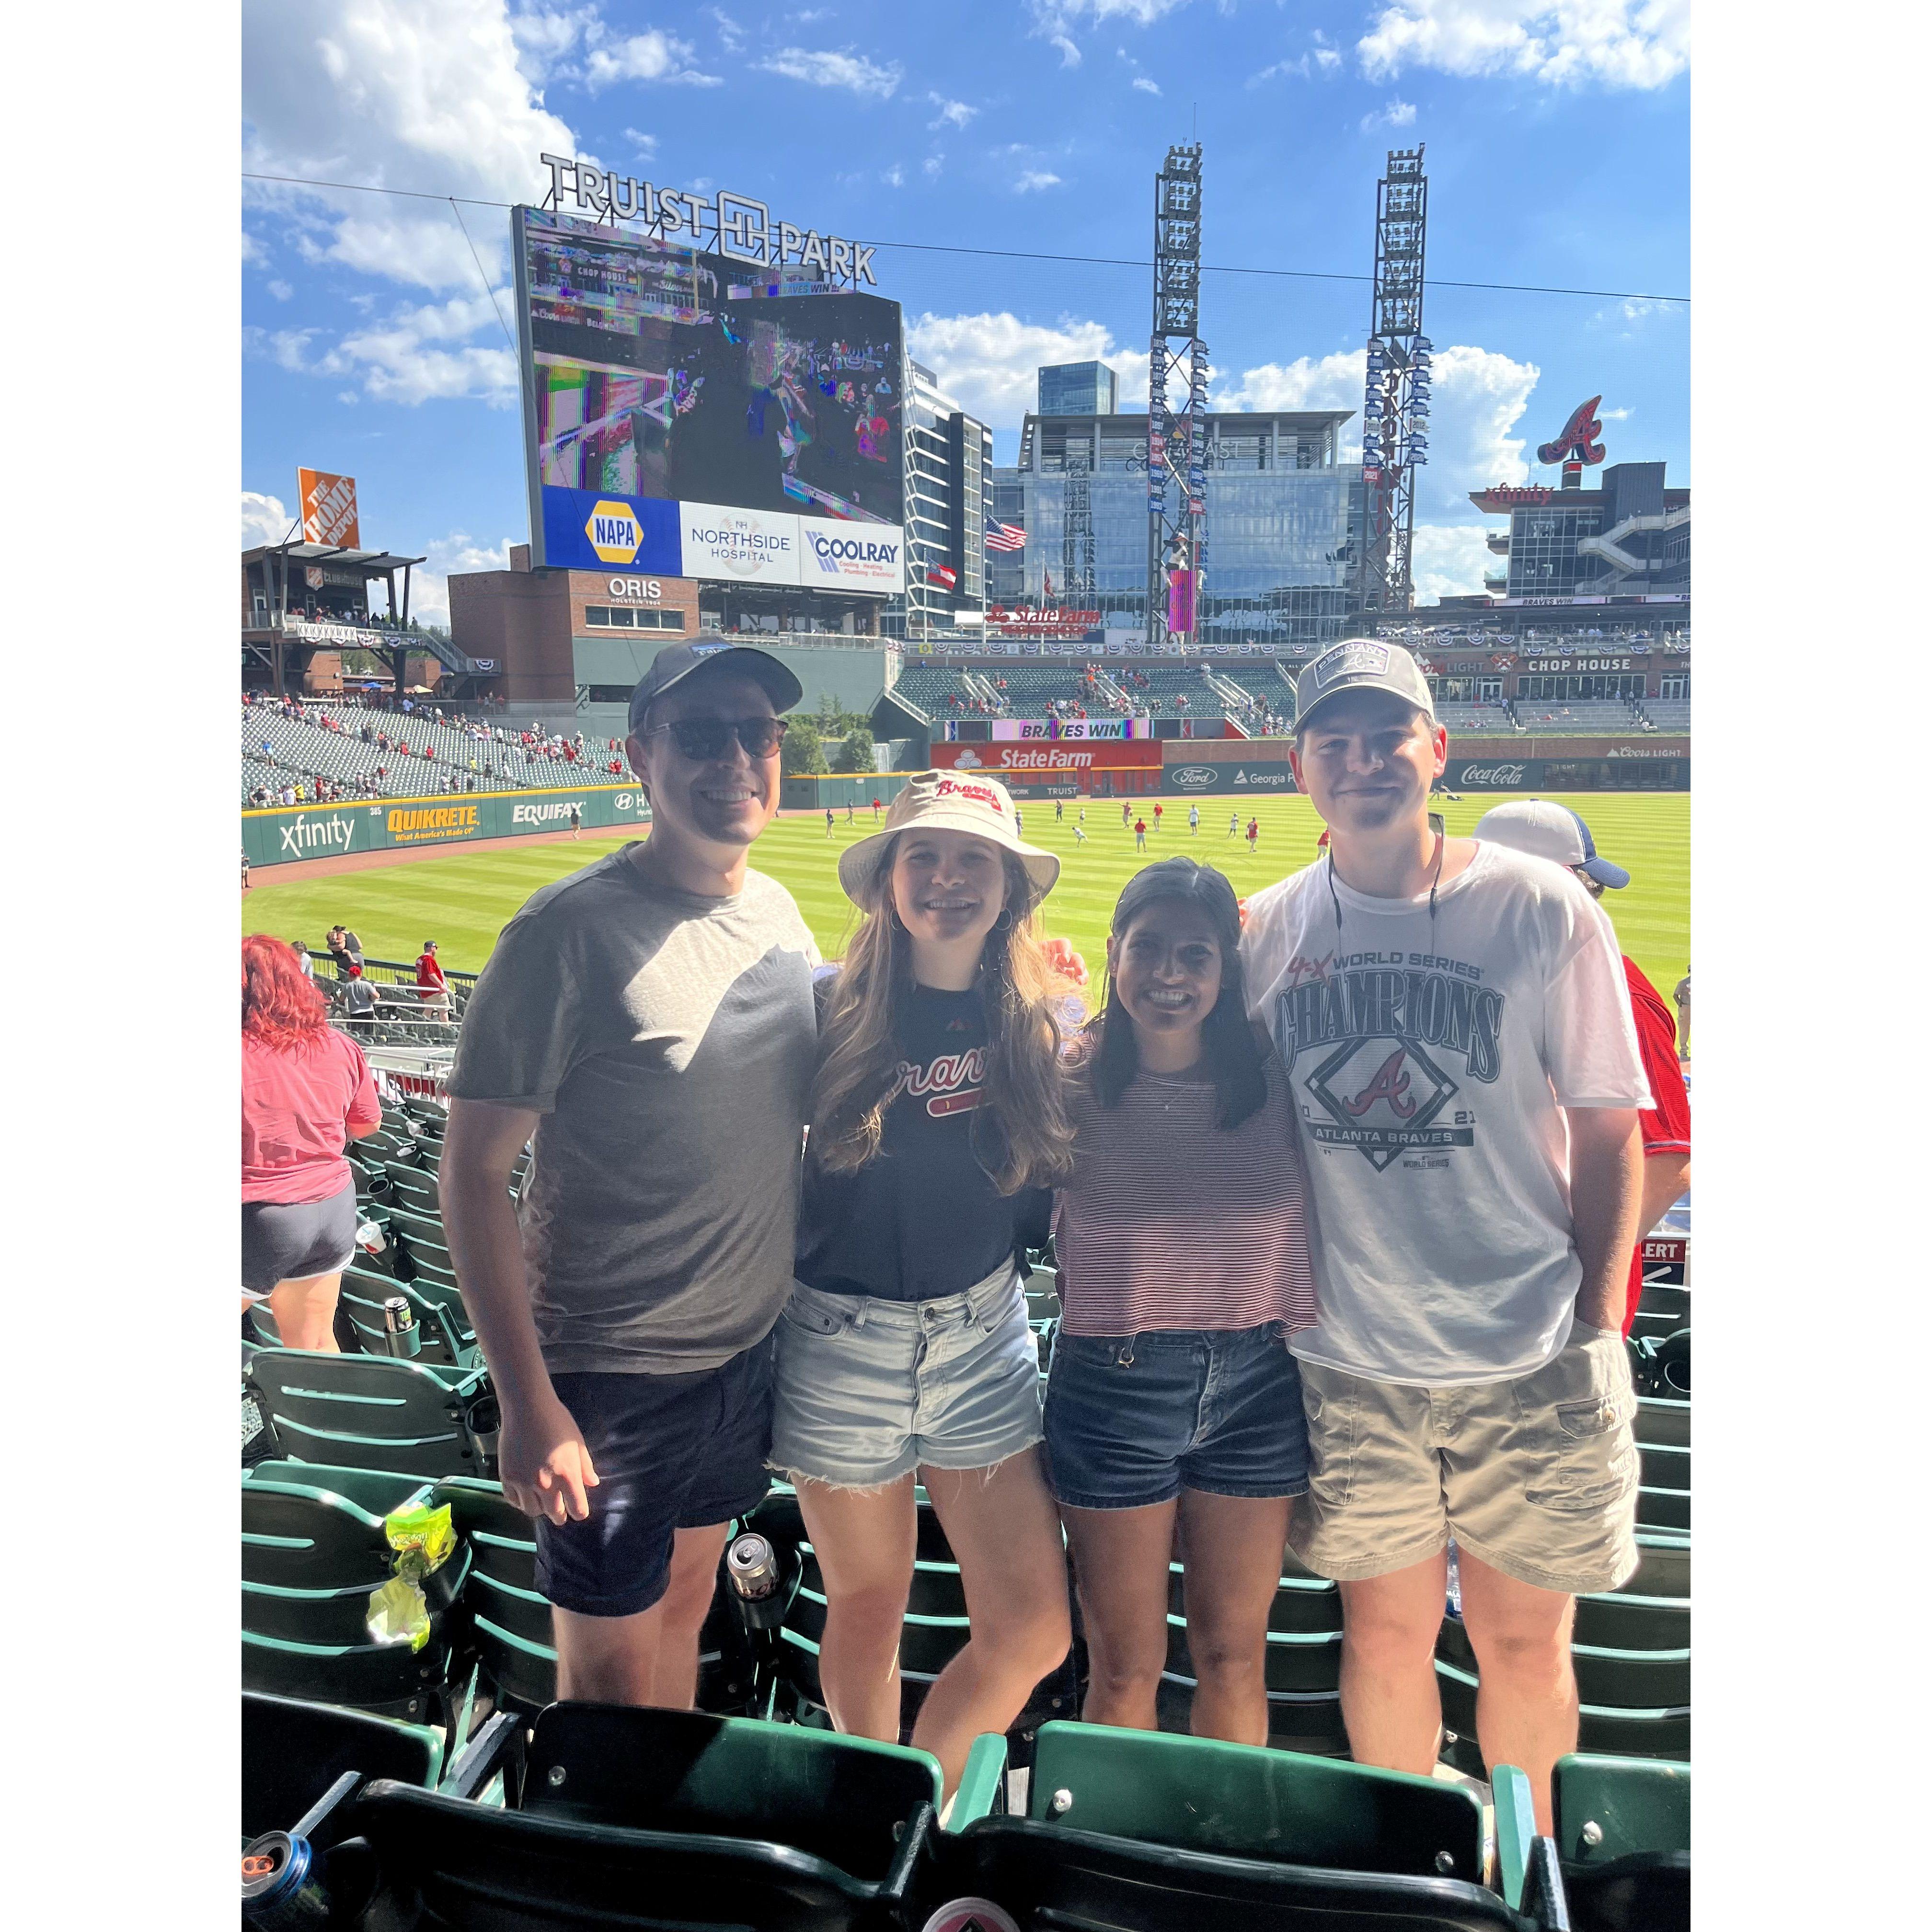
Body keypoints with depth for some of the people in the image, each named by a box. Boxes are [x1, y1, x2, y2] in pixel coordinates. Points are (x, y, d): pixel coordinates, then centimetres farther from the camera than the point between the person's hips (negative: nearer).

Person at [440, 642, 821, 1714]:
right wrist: (527, 1403, -18)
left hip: (746, 1349, 6)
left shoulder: (779, 913, 1)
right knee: (609, 1685, 8)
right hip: (610, 1373, -6)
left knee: (684, 1610, 24)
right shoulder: (569, 932, -18)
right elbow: (474, 1173, -16)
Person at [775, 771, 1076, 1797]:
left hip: (985, 1336, 3)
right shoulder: (834, 1012, -10)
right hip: (843, 1341, -2)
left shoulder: (1038, 1023, -3)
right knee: (868, 1614, 15)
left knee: (1035, 1631, 4)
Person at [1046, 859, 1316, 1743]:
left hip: (1258, 1380, 2)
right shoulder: (1073, 1084, -8)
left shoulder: (1273, 1073, -4)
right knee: (1124, 1667, 14)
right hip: (1113, 1384, -2)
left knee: (1234, 1653, 19)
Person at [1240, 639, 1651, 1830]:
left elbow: (1608, 1134, -2)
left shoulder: (1541, 910, -6)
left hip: (1531, 1367, -1)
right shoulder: (1268, 933, 0)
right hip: (1347, 1366, 2)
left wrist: (1599, 1326, -5)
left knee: (1523, 1641, 12)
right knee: (1386, 1637, 15)